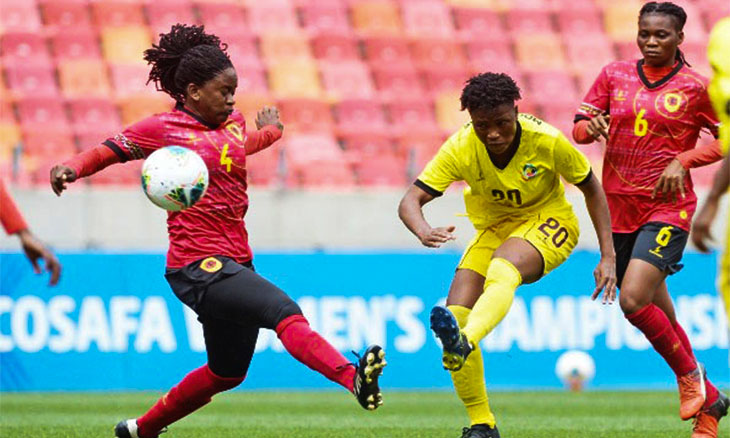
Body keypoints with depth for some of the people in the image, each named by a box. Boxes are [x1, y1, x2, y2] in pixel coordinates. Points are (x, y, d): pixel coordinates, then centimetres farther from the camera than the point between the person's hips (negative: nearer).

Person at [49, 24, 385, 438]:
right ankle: (353, 377, -48)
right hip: (198, 264, -9)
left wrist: (273, 130, 55)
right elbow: (108, 151, 2)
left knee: (227, 373, 19)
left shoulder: (234, 122, 14)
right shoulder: (162, 128, -4)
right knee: (285, 311, -29)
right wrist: (73, 168, -17)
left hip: (236, 261, 9)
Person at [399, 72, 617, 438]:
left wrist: (608, 257, -11)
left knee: (501, 272, -38)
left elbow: (591, 188, -7)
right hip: (494, 228, 4)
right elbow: (411, 200, -20)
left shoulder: (546, 141, -22)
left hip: (548, 221, -4)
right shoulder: (460, 148, -18)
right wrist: (424, 231, -45)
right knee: (455, 313, -15)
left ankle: (464, 344, -67)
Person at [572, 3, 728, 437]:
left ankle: (690, 373, -1)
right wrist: (589, 127, -12)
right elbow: (580, 126, 11)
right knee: (658, 315, 11)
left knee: (634, 299, -23)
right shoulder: (615, 76, 7)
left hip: (668, 208, -5)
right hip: (620, 208, 5)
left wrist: (683, 161, -12)